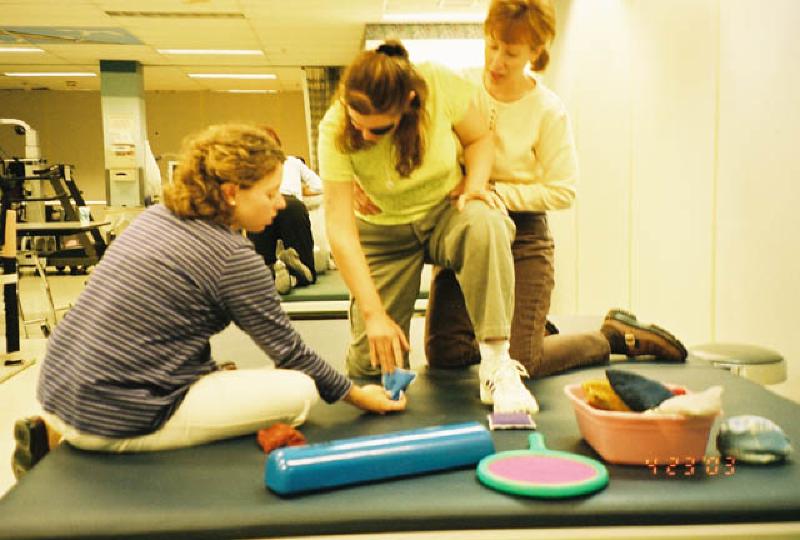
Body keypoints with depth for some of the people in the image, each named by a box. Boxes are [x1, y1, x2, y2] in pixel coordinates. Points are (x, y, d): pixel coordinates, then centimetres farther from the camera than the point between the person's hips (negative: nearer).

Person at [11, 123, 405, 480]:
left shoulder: (156, 216, 10)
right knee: (298, 390, -7)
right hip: (120, 420, -9)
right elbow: (289, 351, -4)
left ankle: (55, 432, 16)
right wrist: (357, 395, 8)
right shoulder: (235, 258, -12)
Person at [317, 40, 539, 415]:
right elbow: (340, 228, -24)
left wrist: (474, 184, -23)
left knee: (485, 225, -39)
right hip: (384, 233, 0)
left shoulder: (441, 87, -22)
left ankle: (496, 363, -31)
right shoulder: (335, 131, -23)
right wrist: (373, 313, -28)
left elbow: (479, 138, -2)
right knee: (368, 364, -6)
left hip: (445, 213, 0)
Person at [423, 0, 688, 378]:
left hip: (523, 236, -3)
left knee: (519, 365, -6)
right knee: (444, 353, -1)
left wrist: (495, 192, -15)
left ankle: (615, 335, 21)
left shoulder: (549, 111, -10)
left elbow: (562, 192, -9)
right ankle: (525, 331, 28)